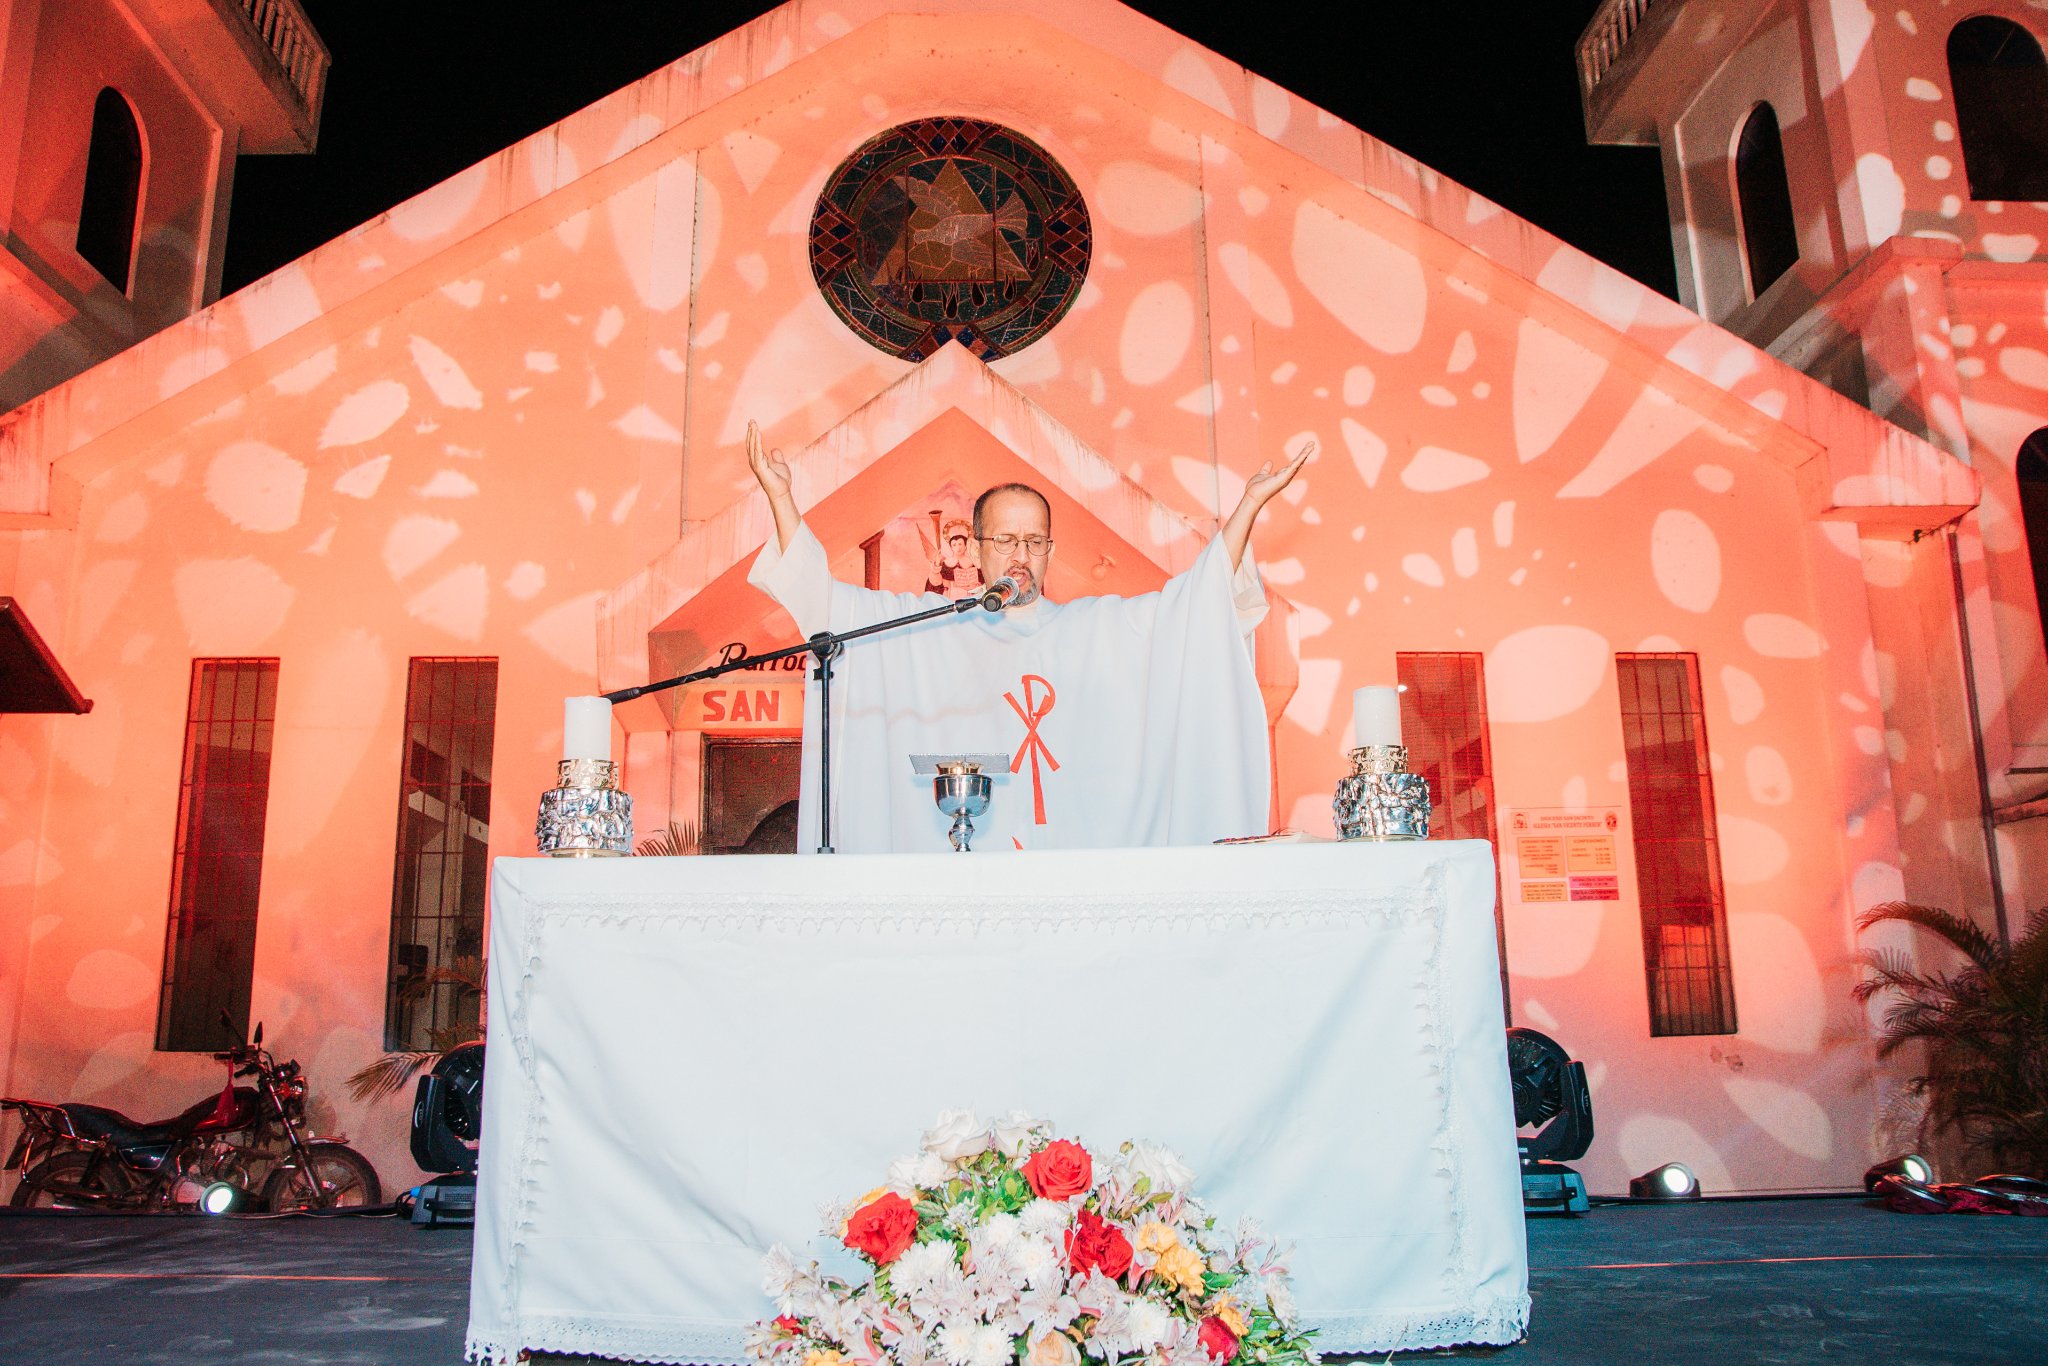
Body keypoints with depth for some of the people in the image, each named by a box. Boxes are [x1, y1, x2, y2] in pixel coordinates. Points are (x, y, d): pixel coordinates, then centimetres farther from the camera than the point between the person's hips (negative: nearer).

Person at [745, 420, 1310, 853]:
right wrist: (781, 497, 2)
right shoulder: (922, 627, 11)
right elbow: (822, 596, 10)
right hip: (958, 869, -1)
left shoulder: (1097, 627, 15)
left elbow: (1196, 594, 17)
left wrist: (1249, 503, 11)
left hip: (1084, 860, 2)